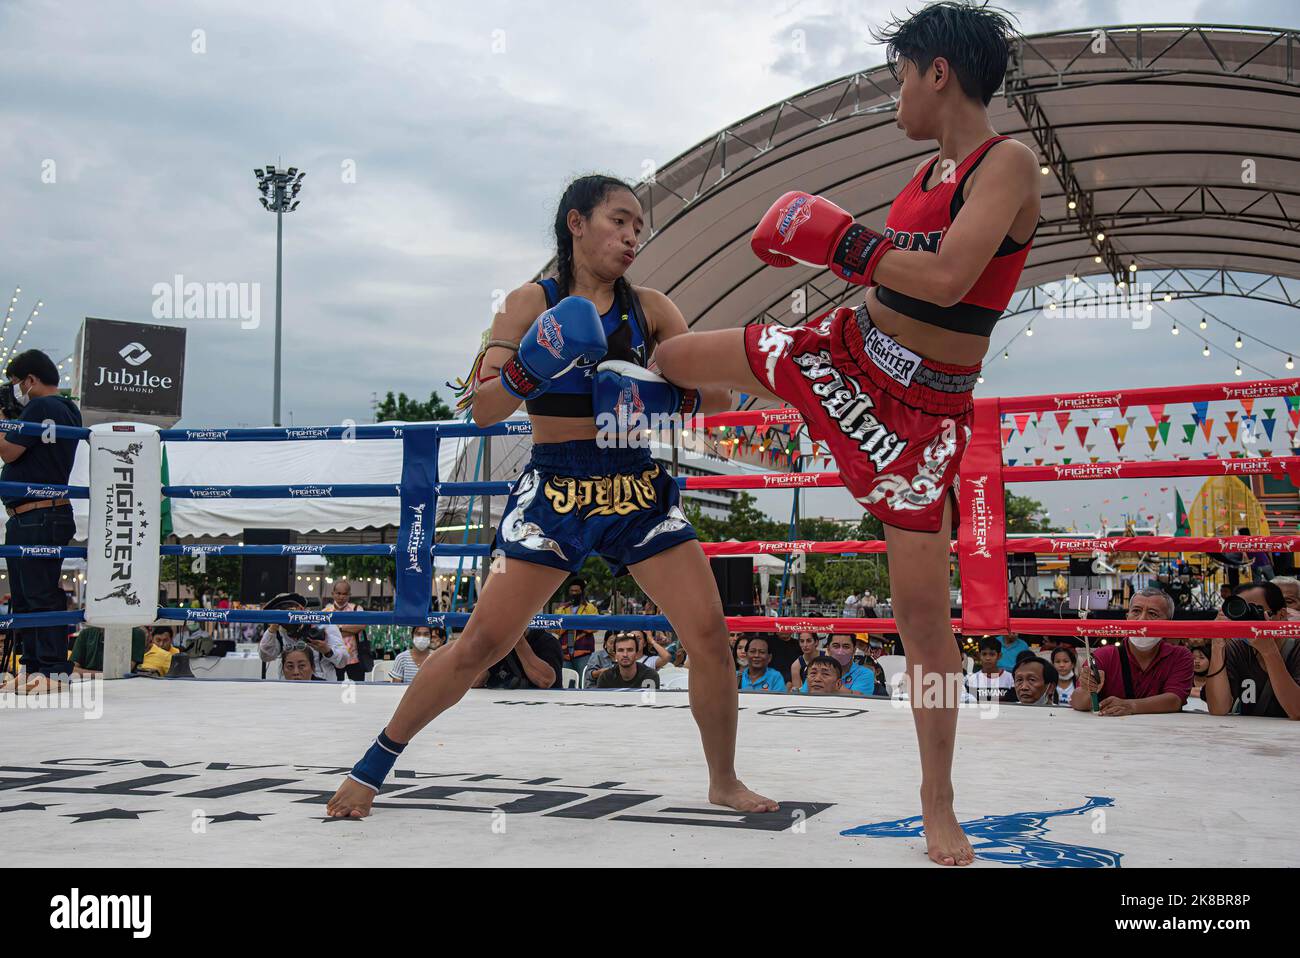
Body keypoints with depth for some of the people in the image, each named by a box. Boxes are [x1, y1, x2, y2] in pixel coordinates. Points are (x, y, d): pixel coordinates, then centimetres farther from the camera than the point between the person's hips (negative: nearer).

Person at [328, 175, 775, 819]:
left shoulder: (650, 309, 5)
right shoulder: (532, 304, -1)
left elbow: (719, 400, 5)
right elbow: (479, 409, -8)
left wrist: (673, 393, -16)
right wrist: (528, 374, -27)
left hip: (641, 491, 3)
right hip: (554, 492, -2)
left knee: (709, 633, -5)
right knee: (481, 643, -3)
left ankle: (724, 781, 16)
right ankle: (373, 764, 15)